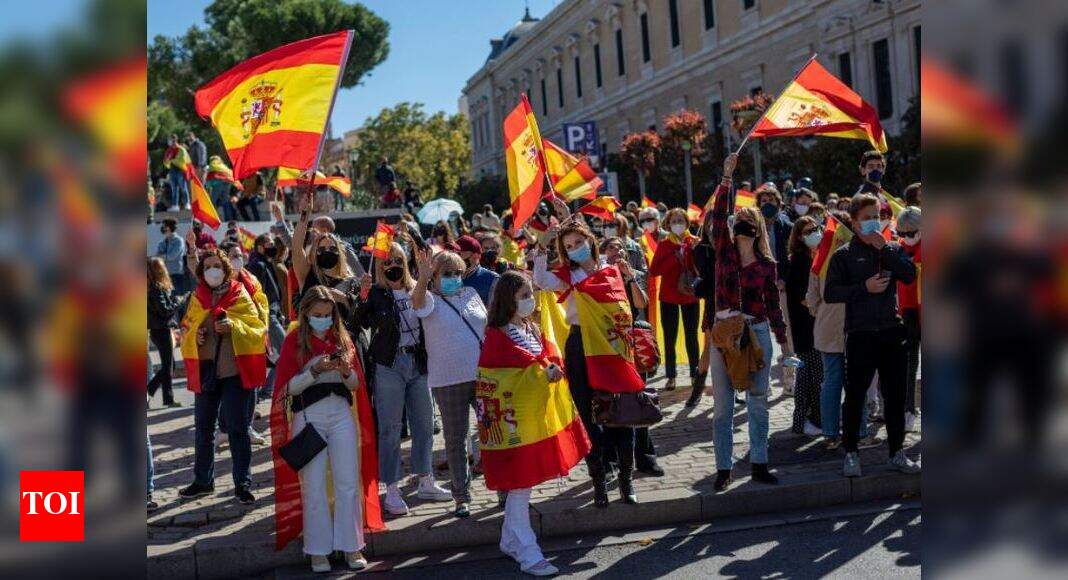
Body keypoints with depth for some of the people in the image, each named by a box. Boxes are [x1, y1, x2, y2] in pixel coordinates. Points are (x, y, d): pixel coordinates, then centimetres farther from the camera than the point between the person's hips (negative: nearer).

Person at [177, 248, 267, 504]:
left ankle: (242, 484, 7)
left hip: (236, 370, -4)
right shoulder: (197, 298, 8)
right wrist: (193, 335, -6)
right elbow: (185, 329, 16)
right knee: (203, 427, 11)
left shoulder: (240, 296, -2)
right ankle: (202, 480, 25)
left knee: (237, 429, -1)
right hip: (205, 371, 4)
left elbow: (258, 330, -6)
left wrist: (234, 326, -23)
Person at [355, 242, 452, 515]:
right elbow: (362, 322, -19)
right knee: (390, 429, -1)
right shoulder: (376, 293, -4)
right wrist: (363, 299, -32)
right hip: (389, 366, -5)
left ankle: (426, 482, 25)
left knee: (425, 424, 12)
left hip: (418, 363, 5)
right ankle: (392, 490, 6)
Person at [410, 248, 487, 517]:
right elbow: (417, 301, -28)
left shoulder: (471, 293, 10)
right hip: (448, 381, -3)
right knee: (456, 440, 5)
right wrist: (423, 279, -48)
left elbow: (487, 326, 18)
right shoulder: (431, 300, -4)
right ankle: (461, 497, 14)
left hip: (483, 374, 4)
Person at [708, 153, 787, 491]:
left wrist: (782, 340, 5)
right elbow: (718, 216, -10)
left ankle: (759, 464, 17)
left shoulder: (767, 265, 3)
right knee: (722, 405, 2)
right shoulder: (724, 251, 2)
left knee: (758, 401, 8)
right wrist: (727, 178, -16)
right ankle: (724, 468, 9)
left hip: (758, 333, 1)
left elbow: (773, 305, 7)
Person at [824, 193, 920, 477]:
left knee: (895, 394, 9)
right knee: (855, 395, 0)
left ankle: (897, 452, 20)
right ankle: (850, 453, 11)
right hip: (860, 333, -3)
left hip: (892, 331, 3)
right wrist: (864, 288, -14)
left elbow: (910, 275, -5)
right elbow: (830, 293, -5)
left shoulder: (892, 249, 12)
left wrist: (884, 249, -9)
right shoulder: (844, 255, 3)